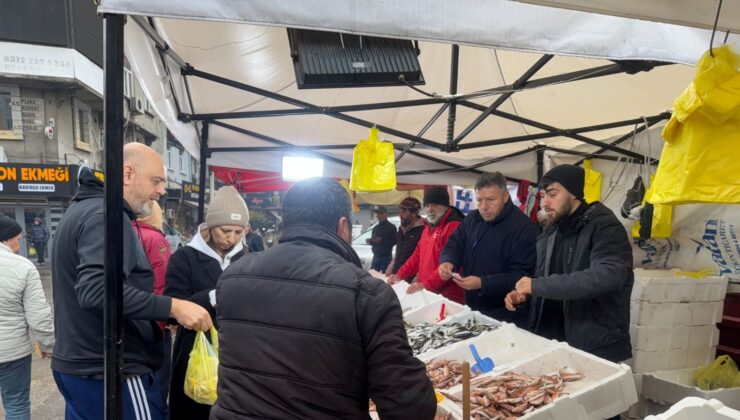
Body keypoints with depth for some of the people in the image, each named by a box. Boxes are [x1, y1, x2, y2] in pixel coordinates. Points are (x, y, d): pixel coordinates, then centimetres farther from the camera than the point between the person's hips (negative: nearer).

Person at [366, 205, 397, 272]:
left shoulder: (391, 227, -5)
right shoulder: (375, 228, 15)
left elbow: (394, 242, -15)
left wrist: (381, 240, -25)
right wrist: (370, 241, -1)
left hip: (386, 257, -6)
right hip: (376, 256, 6)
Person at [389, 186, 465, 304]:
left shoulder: (454, 226, -16)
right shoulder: (428, 227, 16)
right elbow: (418, 255, 22)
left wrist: (426, 284, -25)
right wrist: (400, 275, 11)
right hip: (426, 293, 9)